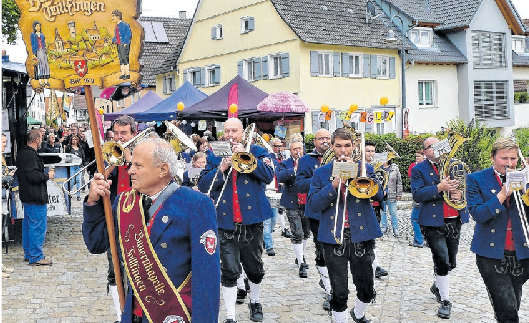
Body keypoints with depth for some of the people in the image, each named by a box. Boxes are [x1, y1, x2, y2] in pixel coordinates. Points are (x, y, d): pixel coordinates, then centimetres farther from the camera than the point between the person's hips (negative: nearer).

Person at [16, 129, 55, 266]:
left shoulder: (22, 153, 12)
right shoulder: (31, 155, -20)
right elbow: (33, 176, -26)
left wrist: (44, 174, 17)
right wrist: (47, 175, -11)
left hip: (26, 196, 11)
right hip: (36, 196, -11)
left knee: (28, 224, 17)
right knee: (38, 226, -5)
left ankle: (28, 253, 27)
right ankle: (36, 257, -1)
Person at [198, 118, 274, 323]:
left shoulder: (256, 151, 4)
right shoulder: (215, 156, 8)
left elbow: (269, 175, -12)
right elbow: (202, 186, 0)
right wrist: (221, 168, -14)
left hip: (251, 221, 0)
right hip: (225, 222, 0)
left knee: (255, 269, 14)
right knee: (229, 272, -2)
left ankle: (255, 303, 38)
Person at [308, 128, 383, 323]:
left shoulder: (364, 168, 9)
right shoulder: (321, 173, 7)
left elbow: (378, 195, -6)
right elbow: (313, 204, -4)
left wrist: (356, 172, -15)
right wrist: (333, 185, -16)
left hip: (362, 236, 1)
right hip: (334, 239, -1)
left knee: (367, 290, 10)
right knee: (339, 292, 2)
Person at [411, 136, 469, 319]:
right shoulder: (419, 170, -1)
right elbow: (417, 195, -13)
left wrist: (460, 193, -11)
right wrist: (439, 188, -24)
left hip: (455, 221, 5)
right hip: (434, 222, -5)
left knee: (450, 263, 13)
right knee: (442, 261, -10)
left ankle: (437, 286, 40)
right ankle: (445, 301, 3)